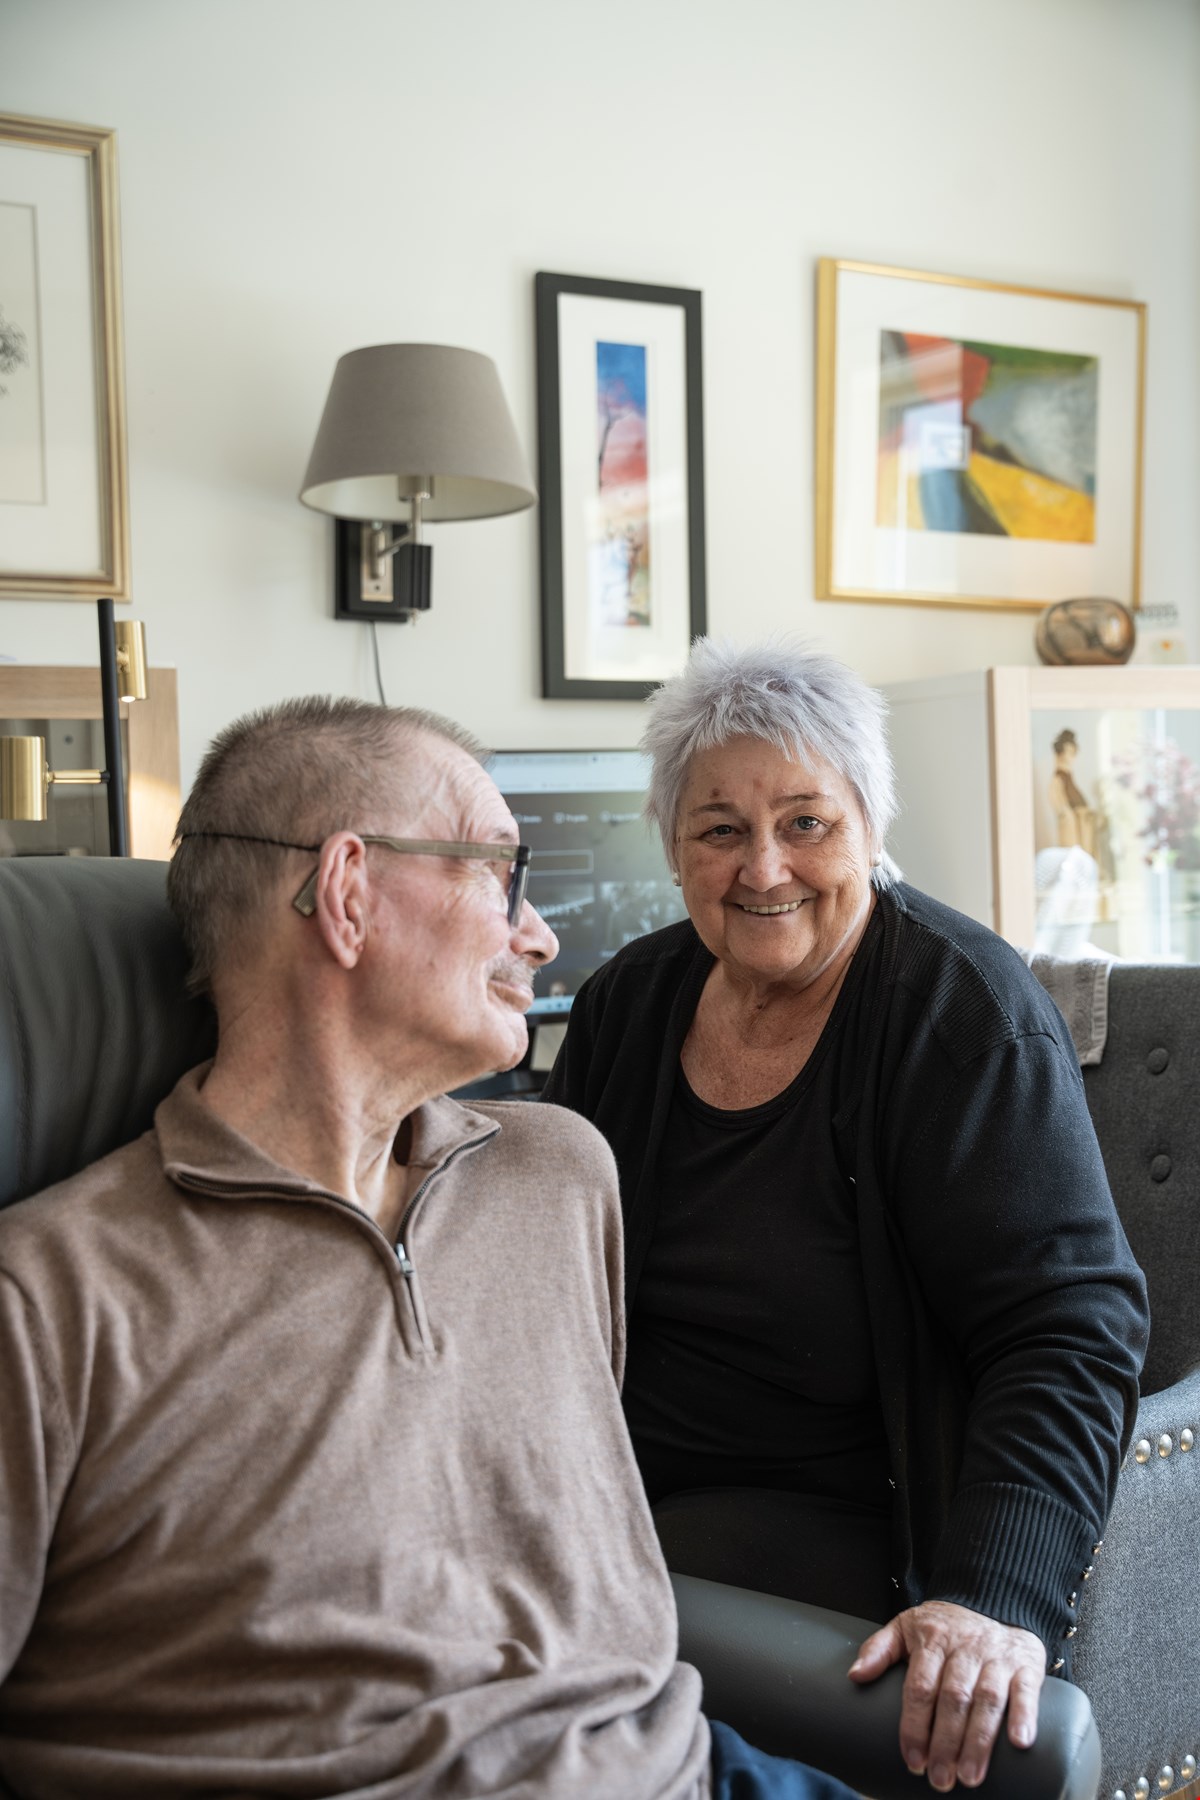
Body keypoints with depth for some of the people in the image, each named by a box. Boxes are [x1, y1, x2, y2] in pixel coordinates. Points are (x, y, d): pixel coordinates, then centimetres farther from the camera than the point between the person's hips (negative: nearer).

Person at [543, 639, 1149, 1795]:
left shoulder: (964, 1016, -13)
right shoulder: (627, 1002, 4)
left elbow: (1071, 1331, -19)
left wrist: (997, 1595, -32)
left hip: (820, 1511, -4)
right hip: (607, 1477, 5)